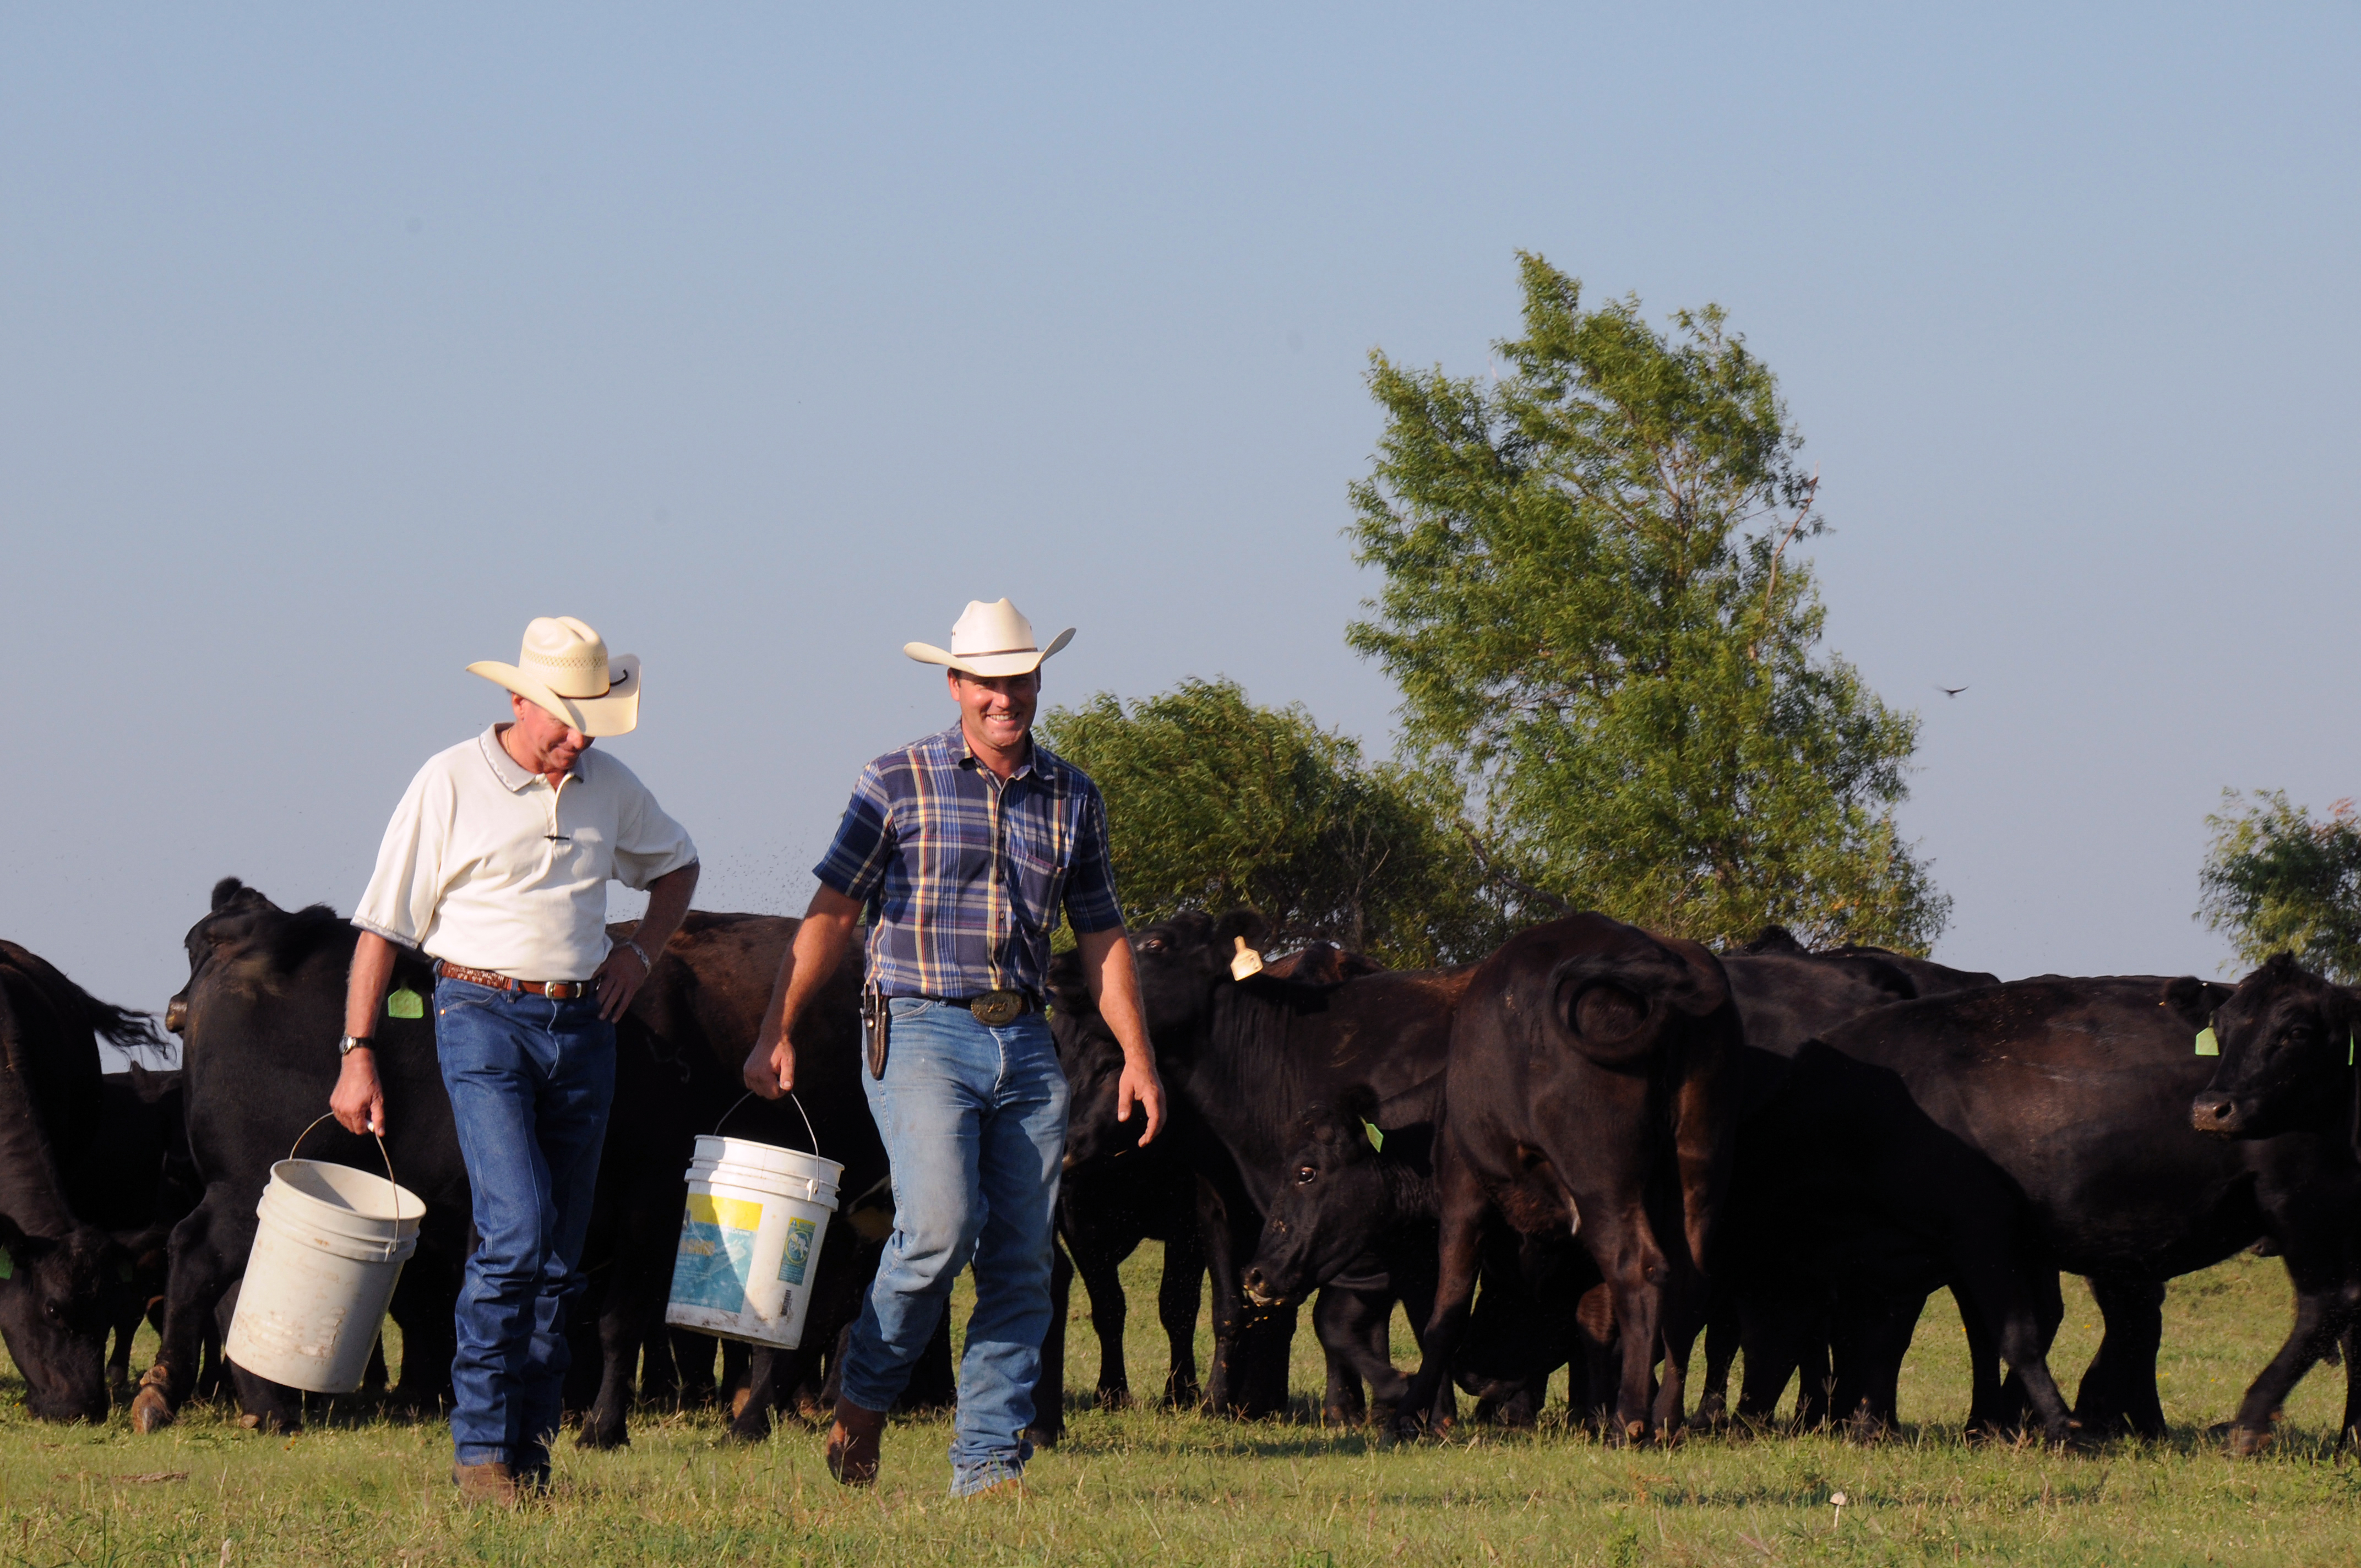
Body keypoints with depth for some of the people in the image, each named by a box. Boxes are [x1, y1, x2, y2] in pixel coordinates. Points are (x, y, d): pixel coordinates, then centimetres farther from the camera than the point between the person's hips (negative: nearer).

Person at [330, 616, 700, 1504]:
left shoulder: (609, 789, 9)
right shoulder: (451, 784, -5)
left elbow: (677, 865, 30)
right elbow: (383, 925, -3)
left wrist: (643, 950, 12)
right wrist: (357, 1055, -7)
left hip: (583, 1024, 5)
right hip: (484, 1018, -5)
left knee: (561, 1255, 5)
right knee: (517, 1228, -19)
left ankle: (528, 1454, 12)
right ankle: (479, 1447, -14)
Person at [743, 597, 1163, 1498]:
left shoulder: (1072, 799, 12)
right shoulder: (899, 783, 1)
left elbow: (1102, 939, 17)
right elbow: (830, 914, -1)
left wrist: (1136, 1056, 8)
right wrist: (777, 1034, -8)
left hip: (1026, 1048, 4)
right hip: (923, 1033, -4)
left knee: (1021, 1261, 0)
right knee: (941, 1223, -21)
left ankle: (988, 1462, 6)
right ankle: (865, 1394, 3)